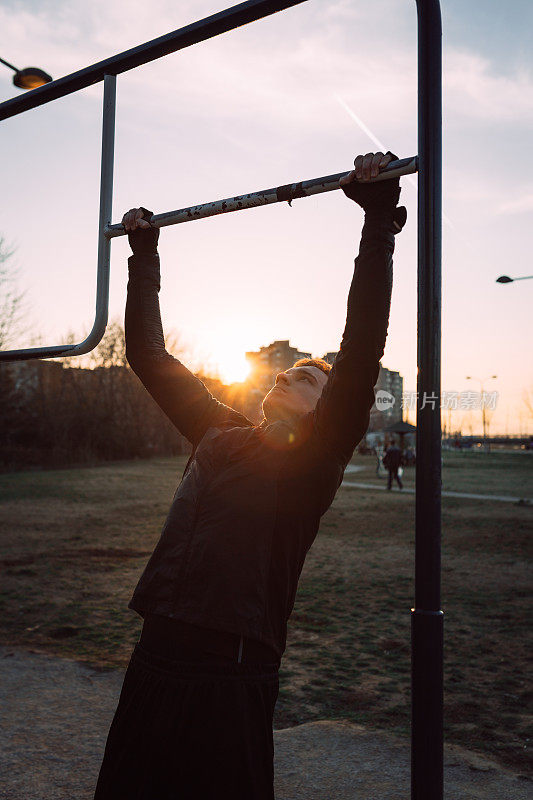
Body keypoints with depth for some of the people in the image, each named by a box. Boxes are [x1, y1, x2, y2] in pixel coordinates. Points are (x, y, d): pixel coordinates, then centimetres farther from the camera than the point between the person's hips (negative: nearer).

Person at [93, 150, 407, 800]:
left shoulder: (312, 461, -4)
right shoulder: (218, 435, 11)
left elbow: (361, 355, -17)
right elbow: (148, 355, 17)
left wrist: (379, 219, -20)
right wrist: (144, 254, 20)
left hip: (231, 674, -6)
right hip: (155, 657, 6)